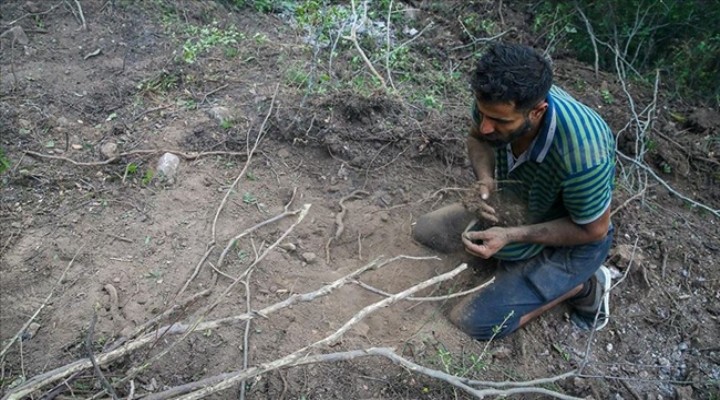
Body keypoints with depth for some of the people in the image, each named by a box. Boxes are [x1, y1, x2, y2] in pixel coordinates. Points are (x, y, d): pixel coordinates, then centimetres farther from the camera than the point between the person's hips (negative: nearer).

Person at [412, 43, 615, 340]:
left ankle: (582, 285, 5)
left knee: (473, 322, -14)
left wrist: (510, 236, -31)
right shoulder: (496, 100, -25)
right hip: (515, 204, 6)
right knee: (425, 231, 2)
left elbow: (593, 230, -22)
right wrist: (485, 179, -22)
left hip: (573, 238, -6)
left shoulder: (582, 154, -40)